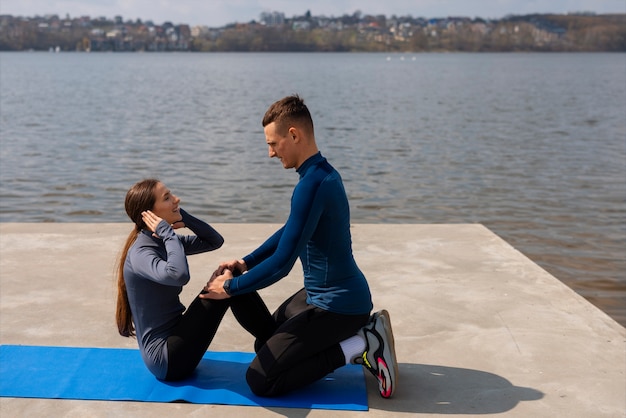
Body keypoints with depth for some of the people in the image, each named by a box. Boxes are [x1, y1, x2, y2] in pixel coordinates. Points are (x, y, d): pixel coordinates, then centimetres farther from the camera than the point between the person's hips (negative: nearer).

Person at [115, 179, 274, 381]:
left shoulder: (163, 242, 7)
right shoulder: (140, 253, -19)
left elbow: (215, 240, 13)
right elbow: (178, 275, -41)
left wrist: (183, 217, -1)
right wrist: (168, 232, -25)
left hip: (174, 338, 9)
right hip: (166, 358, -9)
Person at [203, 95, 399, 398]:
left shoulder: (313, 184, -25)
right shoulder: (322, 173, 6)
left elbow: (281, 263, -24)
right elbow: (289, 232, 19)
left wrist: (230, 288, -11)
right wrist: (245, 263, 12)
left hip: (336, 306, -10)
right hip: (322, 293, 10)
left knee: (259, 380, -7)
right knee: (265, 343, 22)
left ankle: (360, 347, -4)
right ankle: (361, 333, 13)